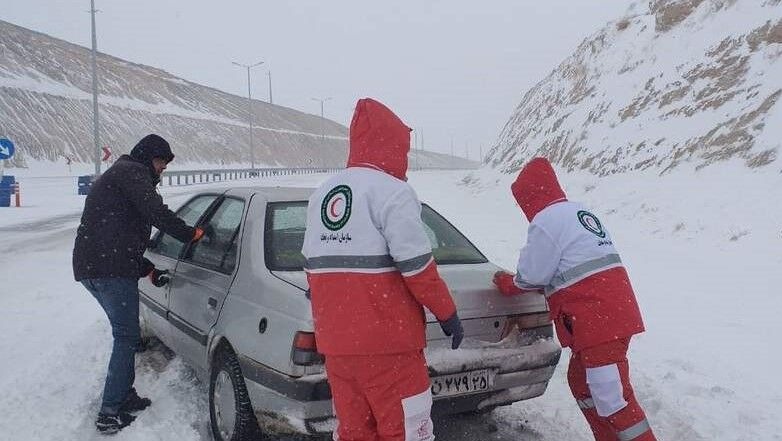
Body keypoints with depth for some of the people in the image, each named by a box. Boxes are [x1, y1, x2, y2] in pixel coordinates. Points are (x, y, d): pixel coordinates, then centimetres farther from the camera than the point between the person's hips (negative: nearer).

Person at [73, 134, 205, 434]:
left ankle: (124, 397, 29)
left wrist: (148, 270, 23)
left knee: (126, 334, 20)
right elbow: (157, 212, -18)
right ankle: (110, 415, -2)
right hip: (111, 270, -10)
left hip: (91, 267, 10)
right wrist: (192, 234, -5)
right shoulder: (132, 172, -3)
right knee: (127, 338, -5)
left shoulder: (117, 176, 30)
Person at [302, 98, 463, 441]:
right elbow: (416, 266, -14)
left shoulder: (322, 193, 14)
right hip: (386, 340, -7)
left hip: (335, 339, 7)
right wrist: (447, 313, -2)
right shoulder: (392, 192, -10)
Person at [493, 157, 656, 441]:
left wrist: (507, 284, 13)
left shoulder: (546, 221, -11)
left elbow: (532, 276, -8)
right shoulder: (580, 212, 20)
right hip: (613, 312, 10)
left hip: (597, 320, -10)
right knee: (581, 382, 20)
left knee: (612, 395, -8)